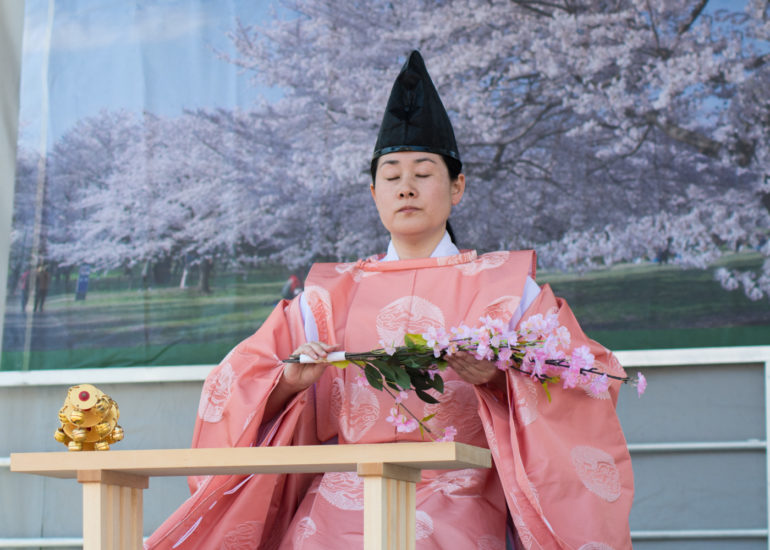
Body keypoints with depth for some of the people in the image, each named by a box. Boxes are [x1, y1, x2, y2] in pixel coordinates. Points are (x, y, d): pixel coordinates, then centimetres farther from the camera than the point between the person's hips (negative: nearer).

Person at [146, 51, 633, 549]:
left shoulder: (503, 285, 13)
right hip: (342, 505, 2)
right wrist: (289, 381, -9)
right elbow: (235, 389, 13)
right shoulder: (332, 293, 18)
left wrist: (498, 376, -15)